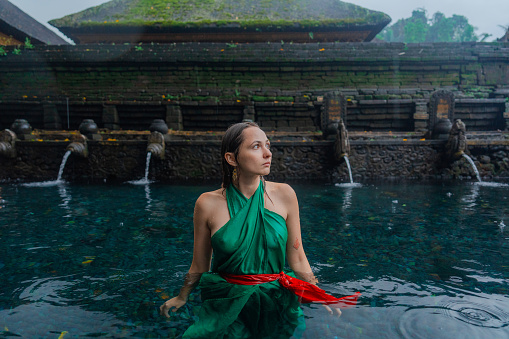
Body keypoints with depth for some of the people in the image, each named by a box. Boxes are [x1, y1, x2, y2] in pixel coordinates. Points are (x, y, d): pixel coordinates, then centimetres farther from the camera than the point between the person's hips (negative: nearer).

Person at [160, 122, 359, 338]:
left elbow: (297, 259, -1)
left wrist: (319, 298, 3)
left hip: (276, 305, 2)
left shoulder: (284, 195, -10)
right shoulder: (208, 204, -13)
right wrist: (181, 299, 12)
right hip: (226, 308, -1)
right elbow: (199, 267, 1)